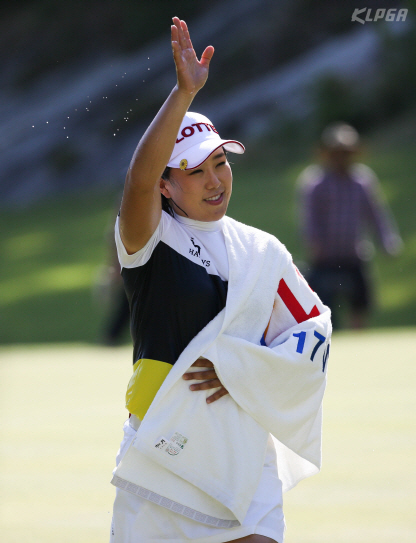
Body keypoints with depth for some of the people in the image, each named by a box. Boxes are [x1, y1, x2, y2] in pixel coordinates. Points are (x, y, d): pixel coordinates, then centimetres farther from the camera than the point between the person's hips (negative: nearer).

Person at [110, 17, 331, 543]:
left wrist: (242, 369, -5)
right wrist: (184, 91, -33)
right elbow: (139, 177, -23)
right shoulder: (150, 239, -3)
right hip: (162, 455, -3)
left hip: (243, 457, 3)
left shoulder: (262, 252, 10)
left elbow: (314, 329, 12)